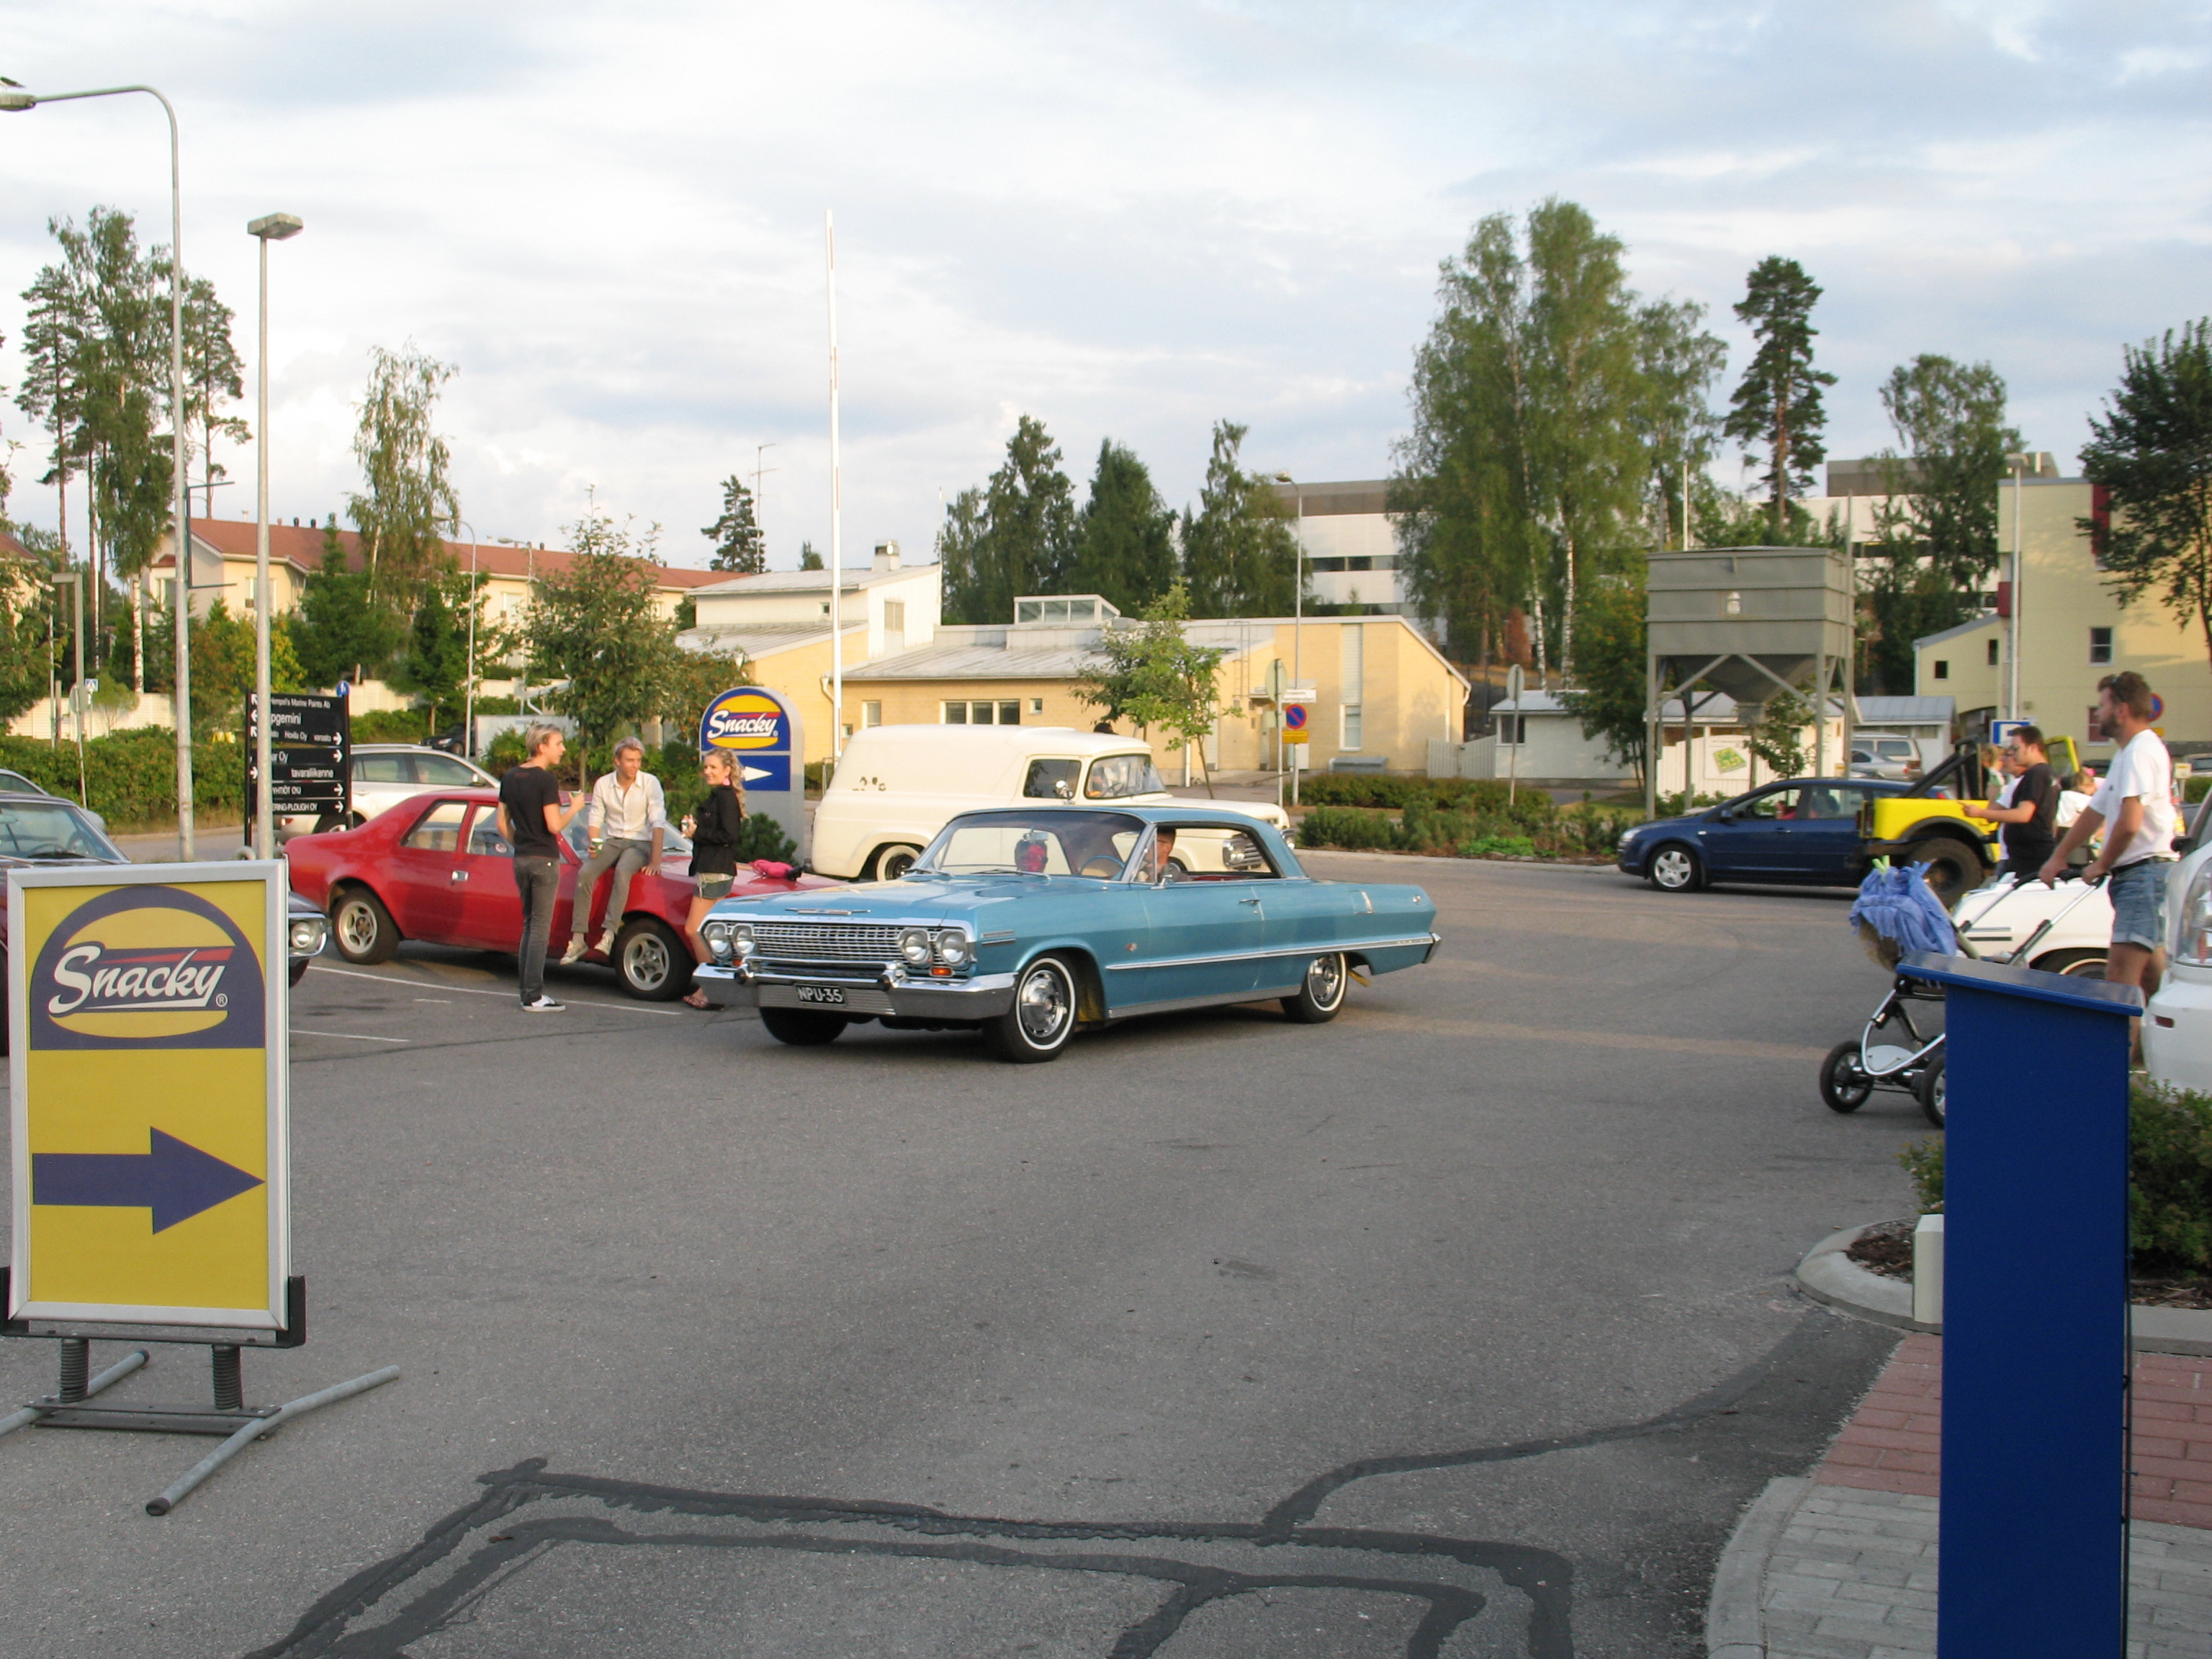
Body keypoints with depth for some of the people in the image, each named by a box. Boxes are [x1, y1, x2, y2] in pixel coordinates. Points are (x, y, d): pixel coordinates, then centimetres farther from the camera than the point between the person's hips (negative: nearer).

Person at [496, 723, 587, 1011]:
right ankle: (534, 996, -5)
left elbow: (503, 823, 12)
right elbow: (554, 825, -19)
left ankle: (528, 991, 15)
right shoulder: (546, 781, -14)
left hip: (521, 859, 7)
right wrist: (574, 808, -3)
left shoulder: (510, 777, 9)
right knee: (540, 928, -4)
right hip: (544, 860, -7)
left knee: (529, 925, 15)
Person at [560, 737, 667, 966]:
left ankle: (609, 934, -40)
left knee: (622, 872, -35)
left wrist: (655, 860, -20)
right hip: (612, 841, 3)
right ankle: (577, 939, -23)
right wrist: (593, 844, -15)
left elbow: (658, 822, -12)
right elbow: (595, 818, 6)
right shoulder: (603, 784, 1)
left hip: (640, 843, -3)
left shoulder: (650, 783, -8)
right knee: (585, 873, -23)